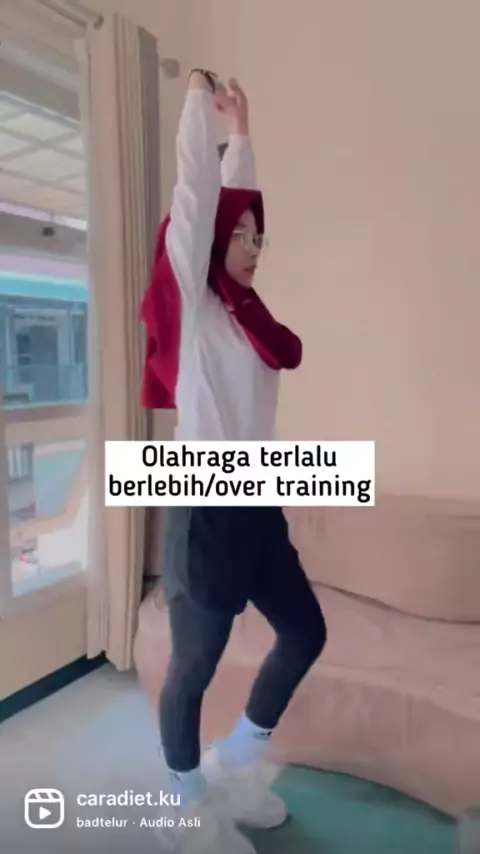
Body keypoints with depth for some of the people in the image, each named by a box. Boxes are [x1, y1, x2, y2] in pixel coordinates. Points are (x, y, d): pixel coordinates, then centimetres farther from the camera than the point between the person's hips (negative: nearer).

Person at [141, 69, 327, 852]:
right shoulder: (190, 303, -6)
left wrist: (241, 126, 30)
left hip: (259, 503, 9)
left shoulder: (244, 308, 12)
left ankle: (237, 758, 38)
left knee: (306, 633, 18)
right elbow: (197, 190, -8)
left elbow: (240, 194, 20)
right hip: (206, 508, -8)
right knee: (194, 668, 7)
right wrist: (201, 96, 4)